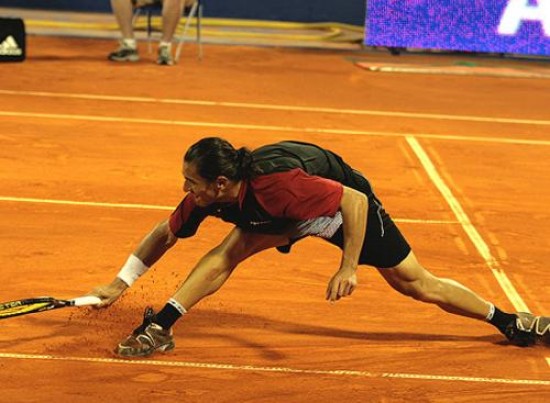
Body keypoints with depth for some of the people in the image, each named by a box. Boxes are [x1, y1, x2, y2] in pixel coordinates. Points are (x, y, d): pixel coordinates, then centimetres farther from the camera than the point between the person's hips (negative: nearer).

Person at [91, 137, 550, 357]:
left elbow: (355, 199, -38)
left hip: (348, 202, -6)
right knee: (228, 251, -17)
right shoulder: (207, 195, -23)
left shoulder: (274, 184, -44)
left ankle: (510, 321, 20)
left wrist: (349, 268, -37)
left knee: (418, 285, 2)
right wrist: (121, 282, -7)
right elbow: (166, 233, -5)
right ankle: (159, 326, -13)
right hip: (289, 216, 6)